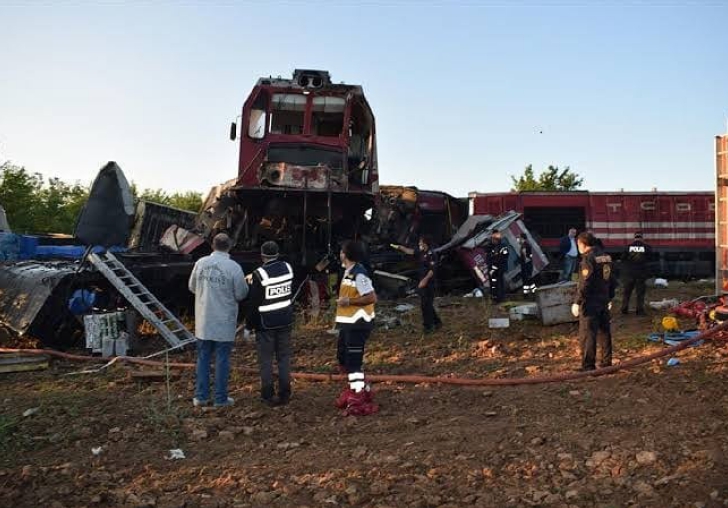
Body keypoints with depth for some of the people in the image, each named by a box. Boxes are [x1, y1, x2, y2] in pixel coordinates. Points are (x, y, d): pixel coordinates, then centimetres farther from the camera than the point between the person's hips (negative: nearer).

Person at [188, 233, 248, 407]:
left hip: (204, 320, 3)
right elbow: (241, 294, -9)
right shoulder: (234, 267, -16)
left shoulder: (201, 263, -4)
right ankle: (221, 398, 14)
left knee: (203, 358, 15)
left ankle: (200, 396, 21)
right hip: (224, 321, -3)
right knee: (222, 359, 7)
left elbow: (192, 286, 8)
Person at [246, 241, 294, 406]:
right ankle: (284, 394, 15)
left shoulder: (259, 274, -16)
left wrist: (249, 325, -1)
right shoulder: (287, 268, -1)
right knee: (284, 357, 11)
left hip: (266, 323, -5)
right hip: (285, 320, 5)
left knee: (266, 360, 6)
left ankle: (268, 396, 10)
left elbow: (254, 303, -13)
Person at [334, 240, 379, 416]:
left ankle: (358, 400, 1)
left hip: (357, 324, -11)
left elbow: (372, 297, -23)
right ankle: (359, 388, 32)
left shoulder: (359, 274, -19)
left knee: (353, 361, -6)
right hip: (348, 322, 11)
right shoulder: (349, 271, 12)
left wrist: (349, 301, -22)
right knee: (343, 357, 19)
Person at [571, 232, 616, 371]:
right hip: (604, 301, 9)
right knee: (604, 332, 16)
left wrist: (577, 302, -18)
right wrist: (609, 298, 26)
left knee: (587, 334, -5)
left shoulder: (588, 258, -15)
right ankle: (606, 362, 24)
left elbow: (585, 283, -20)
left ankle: (588, 365, -5)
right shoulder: (606, 257, 12)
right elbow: (611, 279, 18)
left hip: (590, 302, -9)